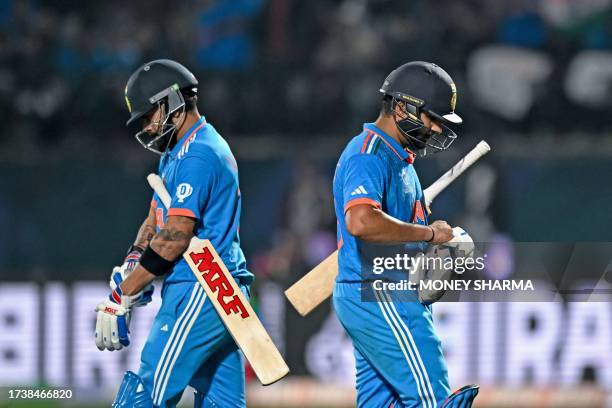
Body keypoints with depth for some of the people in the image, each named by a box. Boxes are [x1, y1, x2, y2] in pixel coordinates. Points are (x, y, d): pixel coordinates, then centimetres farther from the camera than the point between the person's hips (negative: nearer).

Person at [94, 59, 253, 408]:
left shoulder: (196, 156, -13)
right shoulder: (176, 153, 20)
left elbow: (175, 238, -18)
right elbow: (156, 220, 21)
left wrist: (121, 296, -17)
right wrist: (132, 261, 1)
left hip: (198, 293, -10)